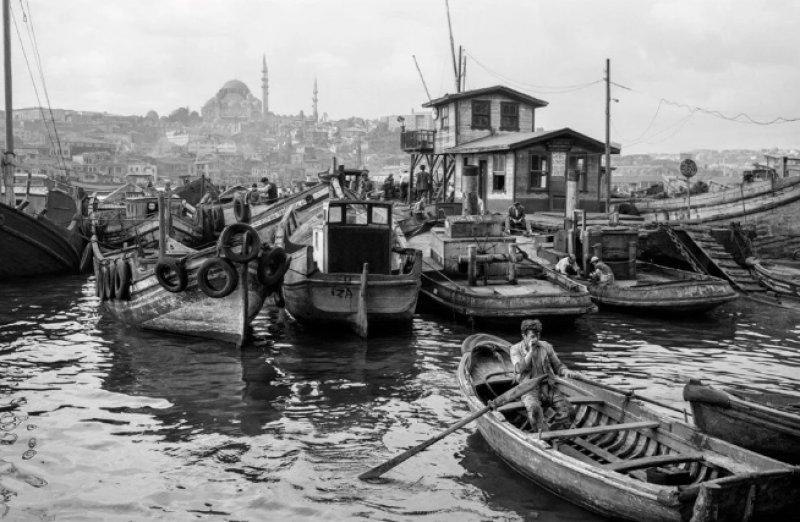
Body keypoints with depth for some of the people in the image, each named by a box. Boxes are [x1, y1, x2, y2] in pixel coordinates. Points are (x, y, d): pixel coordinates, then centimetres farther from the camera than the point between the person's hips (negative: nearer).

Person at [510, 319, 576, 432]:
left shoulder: (546, 346, 12)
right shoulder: (516, 349, 4)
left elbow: (557, 365, 14)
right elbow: (519, 368, -11)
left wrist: (566, 372, -8)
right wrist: (531, 351, -12)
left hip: (548, 386, 3)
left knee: (564, 404, -22)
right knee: (534, 408, -34)